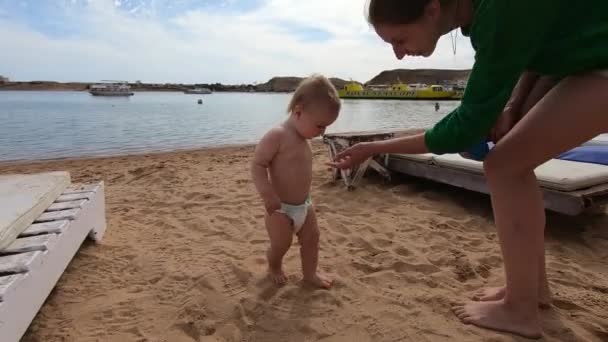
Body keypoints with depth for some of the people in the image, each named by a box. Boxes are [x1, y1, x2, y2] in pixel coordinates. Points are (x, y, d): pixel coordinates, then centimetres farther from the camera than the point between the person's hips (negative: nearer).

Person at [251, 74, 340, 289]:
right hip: (280, 208, -8)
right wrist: (267, 195, -34)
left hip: (304, 205, 8)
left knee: (311, 238, 13)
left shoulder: (303, 138, 5)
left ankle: (310, 273, 32)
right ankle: (274, 267, 35)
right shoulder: (277, 136, -23)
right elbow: (257, 165, -25)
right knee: (281, 245, 4)